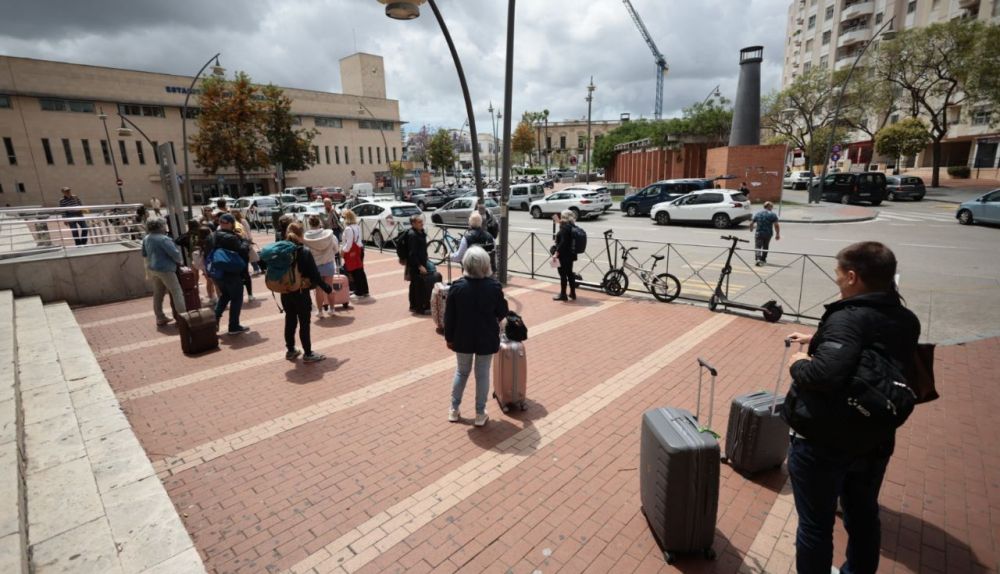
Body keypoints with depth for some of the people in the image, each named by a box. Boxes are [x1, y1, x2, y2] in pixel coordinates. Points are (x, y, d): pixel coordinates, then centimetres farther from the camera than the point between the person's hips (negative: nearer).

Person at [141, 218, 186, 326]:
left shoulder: (146, 239, 9)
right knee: (177, 292, -5)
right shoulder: (163, 239, -19)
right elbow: (174, 253, -22)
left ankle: (160, 318, 20)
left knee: (158, 294, 14)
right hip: (165, 269, -9)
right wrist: (178, 261, -4)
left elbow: (144, 254, 20)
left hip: (152, 269, 9)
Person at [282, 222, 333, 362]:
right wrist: (327, 288, -6)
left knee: (290, 321, 16)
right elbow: (314, 275, -15)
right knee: (304, 323, 3)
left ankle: (290, 351, 27)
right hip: (301, 292, -6)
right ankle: (308, 354, 10)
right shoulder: (305, 251, -15)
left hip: (285, 292, 6)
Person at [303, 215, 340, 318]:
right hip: (328, 264, 1)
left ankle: (320, 311, 17)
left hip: (314, 266, -1)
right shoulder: (329, 234, -11)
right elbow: (336, 249, -3)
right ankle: (331, 309, 22)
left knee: (318, 289, 11)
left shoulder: (305, 237, -14)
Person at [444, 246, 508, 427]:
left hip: (463, 338, 1)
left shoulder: (457, 286, -13)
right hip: (486, 339, -1)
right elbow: (502, 313, -3)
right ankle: (480, 414, 22)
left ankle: (454, 410, 29)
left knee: (461, 372, 19)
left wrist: (449, 337, 5)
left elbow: (449, 316, -7)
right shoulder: (494, 286, -15)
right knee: (483, 375, 12)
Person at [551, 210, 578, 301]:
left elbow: (563, 242, -24)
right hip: (570, 254, 9)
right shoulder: (571, 226, 9)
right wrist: (558, 222, 31)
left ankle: (563, 295, 8)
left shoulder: (565, 227, -18)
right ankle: (572, 294, 23)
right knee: (569, 273, 15)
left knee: (563, 275, 0)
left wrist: (556, 253, -23)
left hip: (563, 255, -9)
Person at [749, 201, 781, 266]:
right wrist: (777, 234, -2)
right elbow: (776, 225, -9)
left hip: (758, 233, 0)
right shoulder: (773, 214, -3)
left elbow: (751, 223, 10)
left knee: (757, 246, -4)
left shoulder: (757, 213, 6)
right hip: (768, 233, 0)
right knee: (765, 247, 18)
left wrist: (751, 228, 31)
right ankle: (763, 260, 29)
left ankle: (758, 259, -27)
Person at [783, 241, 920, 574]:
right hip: (875, 441, 8)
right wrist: (818, 340, 15)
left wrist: (799, 365, -17)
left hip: (822, 442, -8)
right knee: (864, 515, 27)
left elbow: (826, 374, -36)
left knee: (815, 524, 10)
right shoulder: (907, 321, 1)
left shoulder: (848, 317, -23)